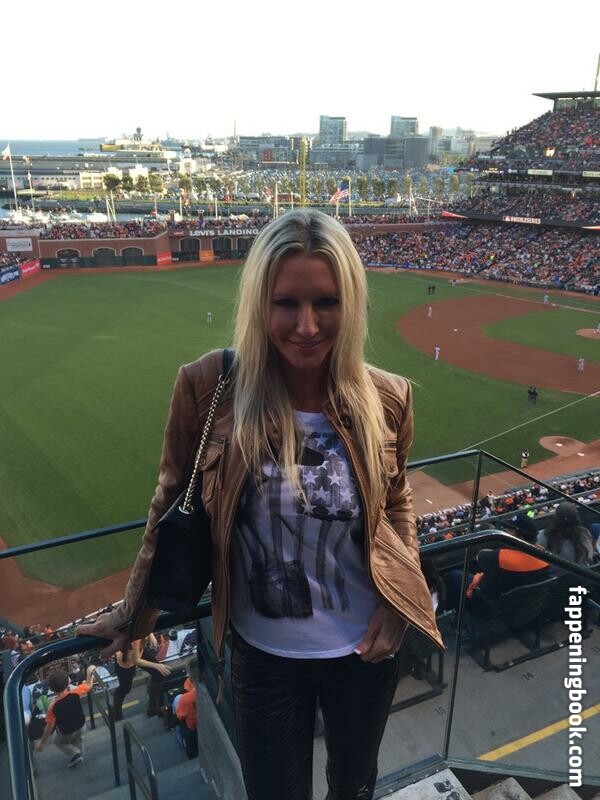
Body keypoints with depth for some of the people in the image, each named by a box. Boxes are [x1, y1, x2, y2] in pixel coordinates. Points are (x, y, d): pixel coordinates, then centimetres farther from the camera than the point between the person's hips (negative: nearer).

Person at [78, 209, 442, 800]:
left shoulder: (386, 398, -13)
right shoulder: (208, 386, -20)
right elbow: (173, 503, -6)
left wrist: (398, 601, -6)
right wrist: (134, 611, 4)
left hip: (367, 648, 2)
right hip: (264, 655, -1)